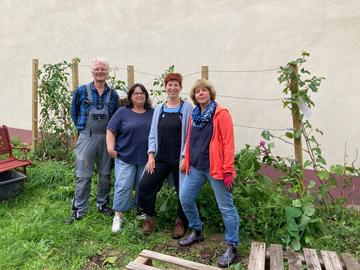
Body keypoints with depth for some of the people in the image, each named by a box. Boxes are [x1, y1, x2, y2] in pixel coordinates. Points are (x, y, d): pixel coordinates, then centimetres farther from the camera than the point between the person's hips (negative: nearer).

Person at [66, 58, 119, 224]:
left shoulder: (113, 95, 6)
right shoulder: (81, 90, 2)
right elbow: (74, 112, 11)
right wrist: (83, 128, 10)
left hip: (106, 138, 2)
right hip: (86, 137, -2)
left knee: (105, 175, 11)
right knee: (83, 176, 1)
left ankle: (102, 204, 28)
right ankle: (78, 210, 12)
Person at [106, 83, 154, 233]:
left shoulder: (152, 113, 8)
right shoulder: (122, 112, -1)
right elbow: (111, 131, -2)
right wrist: (110, 147, -14)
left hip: (146, 158, 3)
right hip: (125, 157, -3)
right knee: (123, 186, -4)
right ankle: (117, 216, 7)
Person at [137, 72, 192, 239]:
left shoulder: (186, 108, -2)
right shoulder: (159, 109, 10)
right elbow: (153, 135, 10)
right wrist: (151, 155, -1)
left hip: (179, 158, -3)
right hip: (160, 158, 4)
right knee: (145, 185, -5)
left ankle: (181, 223, 30)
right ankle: (150, 219, 18)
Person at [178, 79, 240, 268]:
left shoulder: (221, 114, -9)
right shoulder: (194, 115, 13)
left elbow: (228, 143, -14)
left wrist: (228, 170, -18)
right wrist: (186, 160, 17)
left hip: (215, 167, -7)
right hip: (195, 167, 7)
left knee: (226, 207, 1)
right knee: (185, 199, 12)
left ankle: (232, 246, 17)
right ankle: (196, 232, 34)